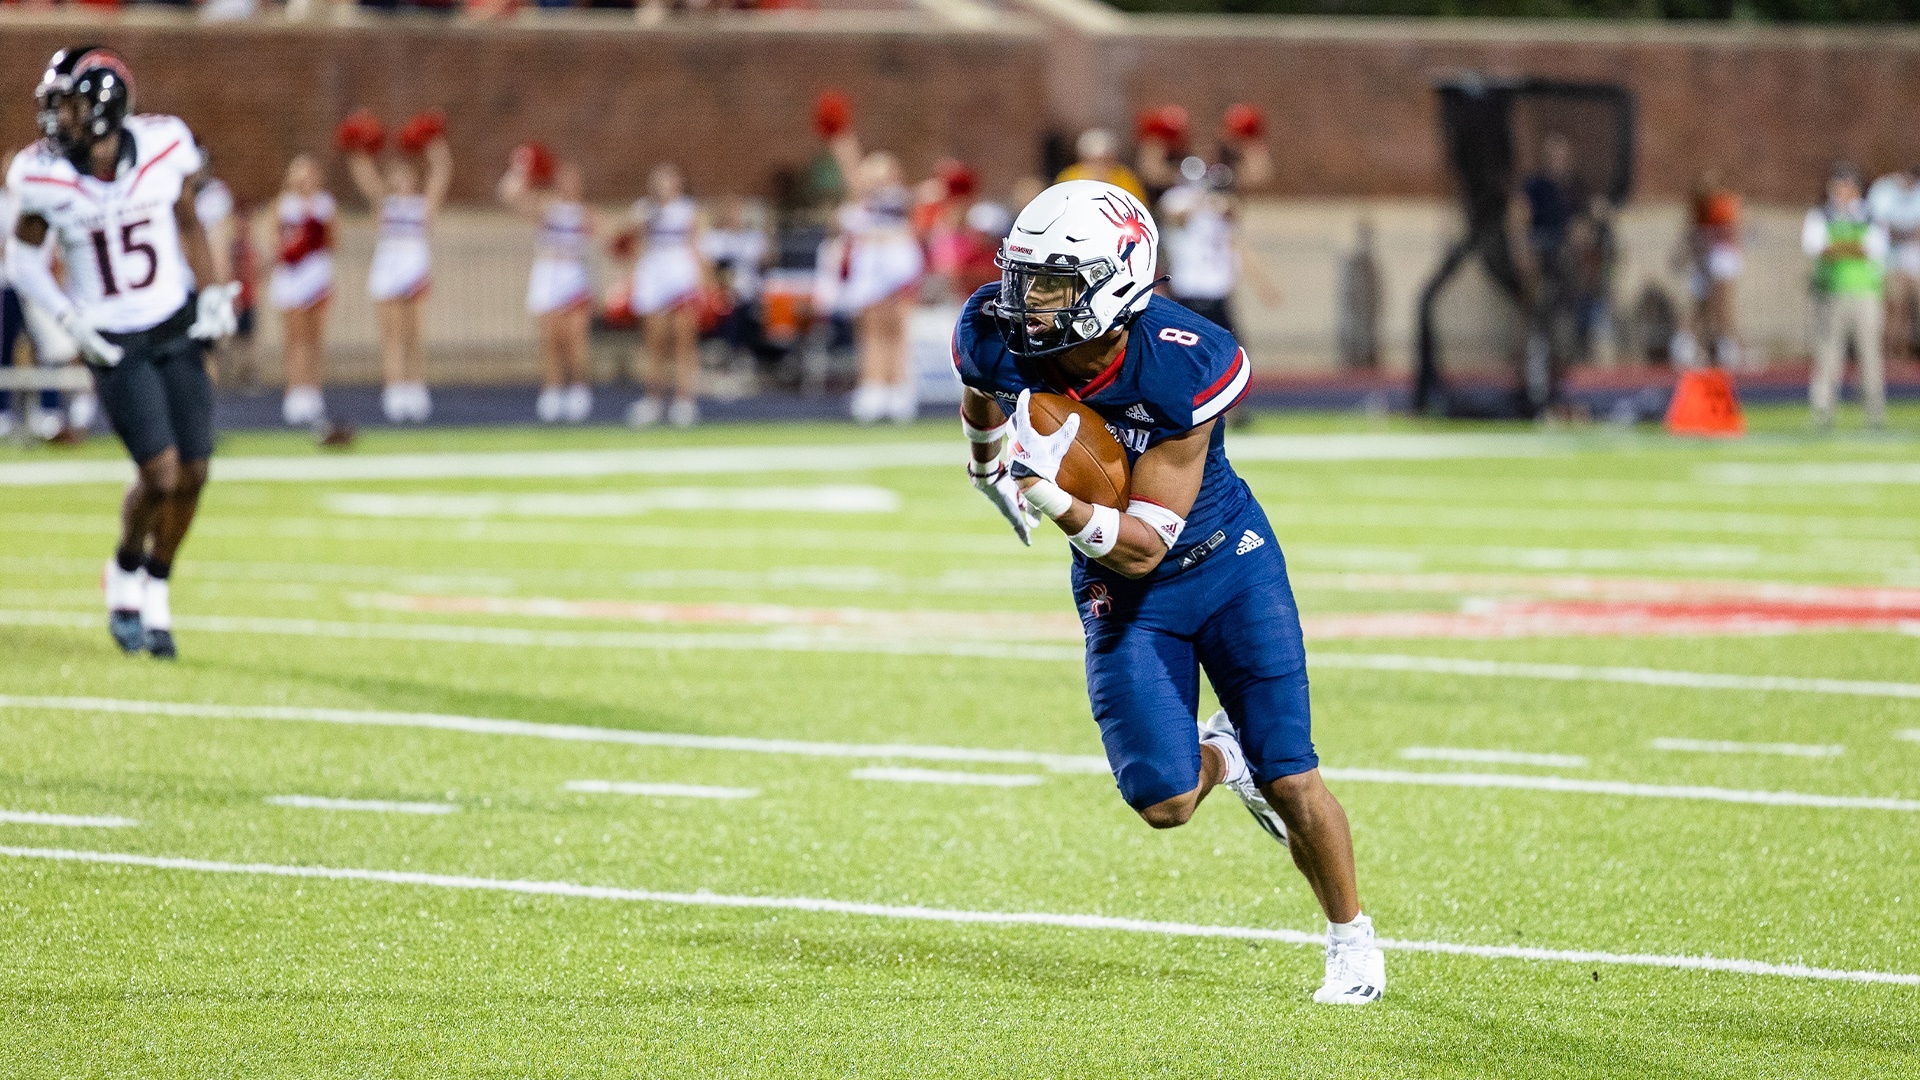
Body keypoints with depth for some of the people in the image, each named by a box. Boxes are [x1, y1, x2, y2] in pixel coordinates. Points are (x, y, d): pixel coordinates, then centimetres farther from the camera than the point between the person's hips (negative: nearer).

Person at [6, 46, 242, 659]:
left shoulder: (164, 149, -11)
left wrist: (214, 297, 2)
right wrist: (69, 320, -11)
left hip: (177, 331, 3)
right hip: (115, 347, -3)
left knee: (191, 475, 1)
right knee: (160, 473, -14)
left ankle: (156, 591, 23)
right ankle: (126, 574, 15)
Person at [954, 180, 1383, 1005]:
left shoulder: (1188, 369, -31)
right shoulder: (999, 341, -20)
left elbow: (1146, 544, -30)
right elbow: (986, 415, 9)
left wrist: (1053, 498, -43)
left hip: (1226, 561, -3)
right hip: (1121, 591, 3)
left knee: (1288, 780, -4)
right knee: (1164, 804, -9)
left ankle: (1351, 938, 21)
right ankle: (1219, 756, 28)